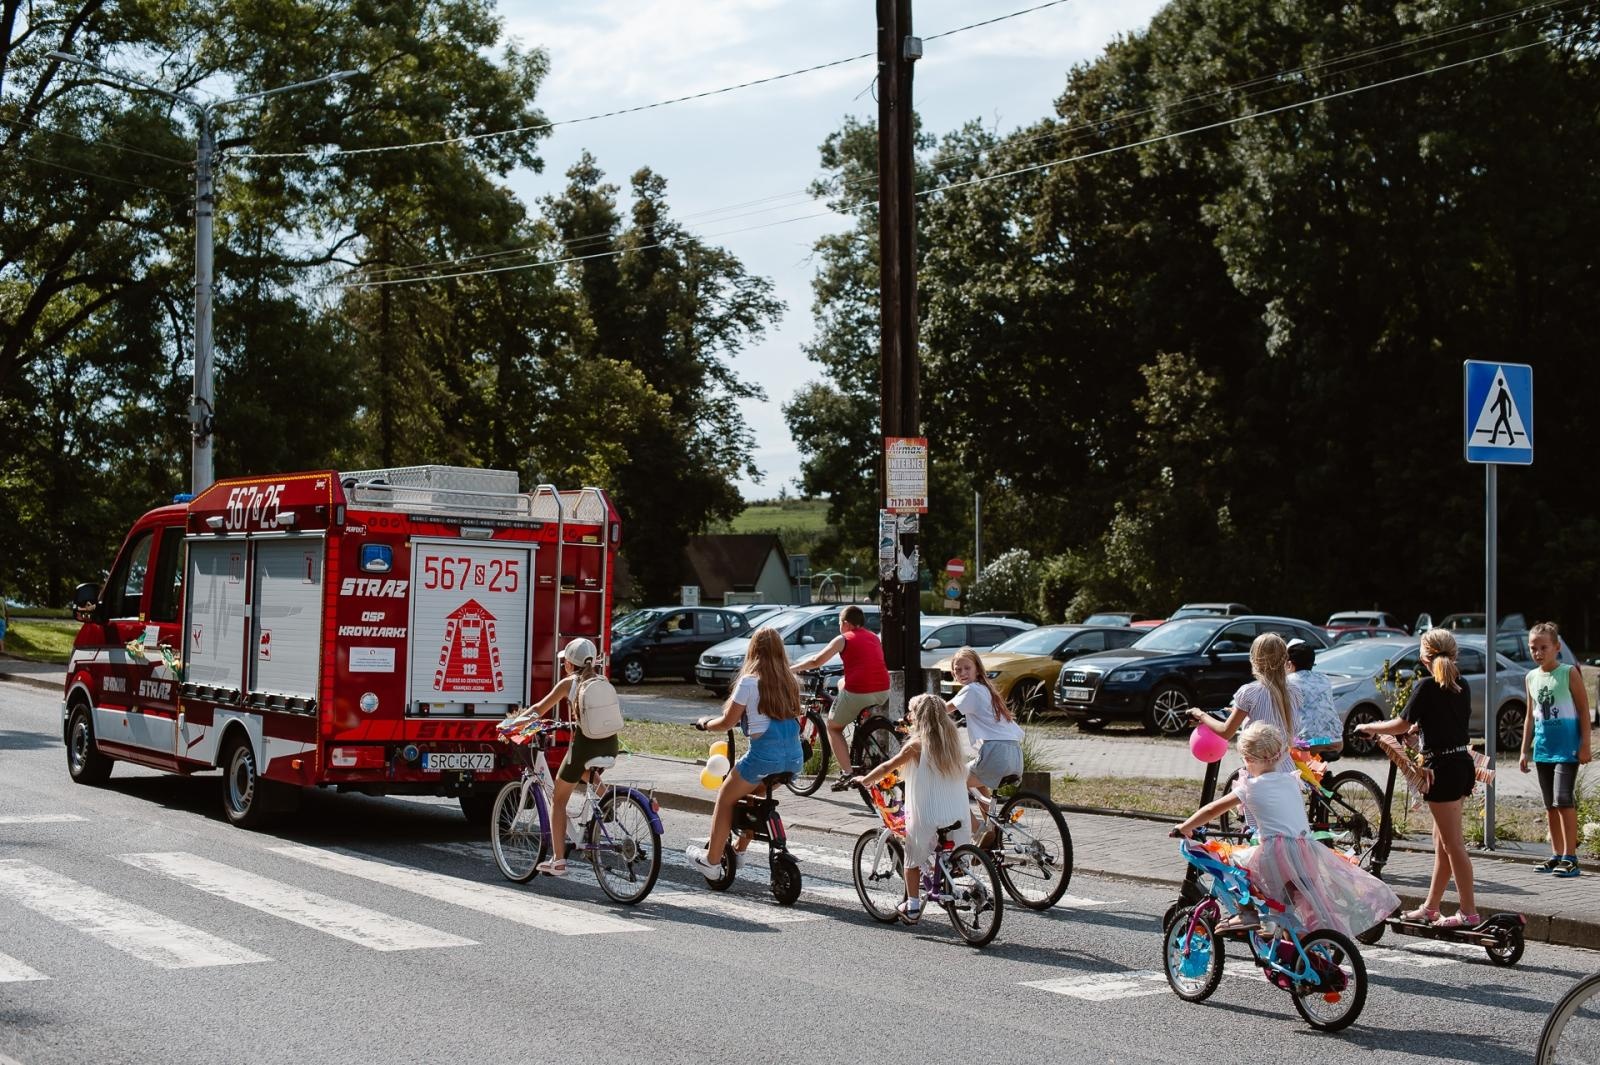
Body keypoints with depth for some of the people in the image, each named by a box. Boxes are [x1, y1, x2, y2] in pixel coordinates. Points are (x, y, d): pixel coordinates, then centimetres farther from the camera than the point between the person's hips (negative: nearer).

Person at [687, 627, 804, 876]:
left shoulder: (749, 681, -6)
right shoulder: (789, 681, 11)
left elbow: (728, 722, -3)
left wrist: (705, 723, 17)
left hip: (764, 755, -6)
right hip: (794, 758, 6)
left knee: (725, 799, 14)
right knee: (750, 795, 30)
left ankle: (711, 861, 17)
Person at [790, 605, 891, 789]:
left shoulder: (843, 639, 4)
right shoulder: (874, 637, 19)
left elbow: (816, 661, 2)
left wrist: (792, 669, 15)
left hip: (858, 692, -6)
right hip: (883, 693, 6)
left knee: (833, 727, 18)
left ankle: (847, 773, 1)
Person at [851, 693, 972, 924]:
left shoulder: (917, 744, -9)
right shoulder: (952, 741, 7)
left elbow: (887, 768, -2)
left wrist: (864, 780, 12)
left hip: (927, 816, -4)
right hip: (958, 816, 4)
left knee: (913, 860, 12)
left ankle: (912, 907, 13)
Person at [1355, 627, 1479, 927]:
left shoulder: (1427, 686, -13)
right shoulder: (1461, 686, 9)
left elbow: (1402, 724, -8)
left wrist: (1368, 727, 8)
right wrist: (1419, 726, 34)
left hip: (1442, 767, -8)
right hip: (1463, 763, 8)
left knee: (1453, 843, -4)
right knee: (1442, 839, 14)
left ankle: (1468, 912, -2)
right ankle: (1430, 908, 21)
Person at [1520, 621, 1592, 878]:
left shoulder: (1569, 674, -7)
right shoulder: (1531, 678, 10)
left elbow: (1584, 712, -6)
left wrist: (1585, 746, -11)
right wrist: (1525, 751, 14)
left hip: (1567, 747, -6)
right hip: (1543, 749, 6)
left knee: (1562, 799, -14)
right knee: (1550, 804, 10)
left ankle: (1570, 857, -9)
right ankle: (1557, 855, 17)